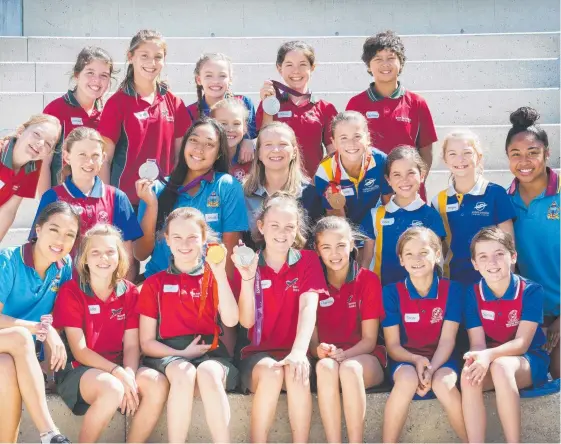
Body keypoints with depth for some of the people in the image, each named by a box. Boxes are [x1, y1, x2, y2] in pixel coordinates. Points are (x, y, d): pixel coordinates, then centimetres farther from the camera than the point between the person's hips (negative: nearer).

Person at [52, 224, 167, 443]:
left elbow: (131, 345, 1)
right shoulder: (71, 291, -7)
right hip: (77, 368, -4)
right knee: (112, 389, -37)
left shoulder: (129, 292, 5)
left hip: (118, 367, 4)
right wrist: (118, 373, -25)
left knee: (158, 384, -26)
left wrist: (129, 374, -22)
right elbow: (79, 350, -12)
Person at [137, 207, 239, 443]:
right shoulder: (154, 283, 11)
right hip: (169, 354, 0)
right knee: (184, 372, -36)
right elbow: (147, 343, 8)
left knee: (207, 372, -36)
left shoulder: (213, 278, 12)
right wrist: (182, 354, -9)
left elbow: (230, 320, -7)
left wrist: (219, 273, -11)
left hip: (210, 352, 0)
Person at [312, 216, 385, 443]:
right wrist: (319, 350, -23)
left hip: (365, 358, -1)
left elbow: (369, 339, -5)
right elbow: (312, 340, 0)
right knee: (325, 366, -35)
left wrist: (343, 355, -24)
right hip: (328, 358, 2)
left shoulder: (368, 280, -3)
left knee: (350, 368, -37)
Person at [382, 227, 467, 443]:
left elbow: (447, 339, -10)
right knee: (408, 378, -35)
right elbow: (393, 345, -6)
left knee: (443, 382, -34)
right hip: (406, 359, 0)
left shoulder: (452, 289, -5)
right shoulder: (392, 292, -5)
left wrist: (431, 368, -28)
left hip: (440, 360, 0)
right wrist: (416, 360, -27)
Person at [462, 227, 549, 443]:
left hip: (529, 361, -3)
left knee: (501, 366, -37)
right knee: (469, 374, -32)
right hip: (489, 360, 3)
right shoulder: (473, 294, -3)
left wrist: (490, 355, -37)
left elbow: (522, 344, -18)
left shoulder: (531, 291, -12)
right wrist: (477, 357, -33)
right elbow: (477, 343, -8)